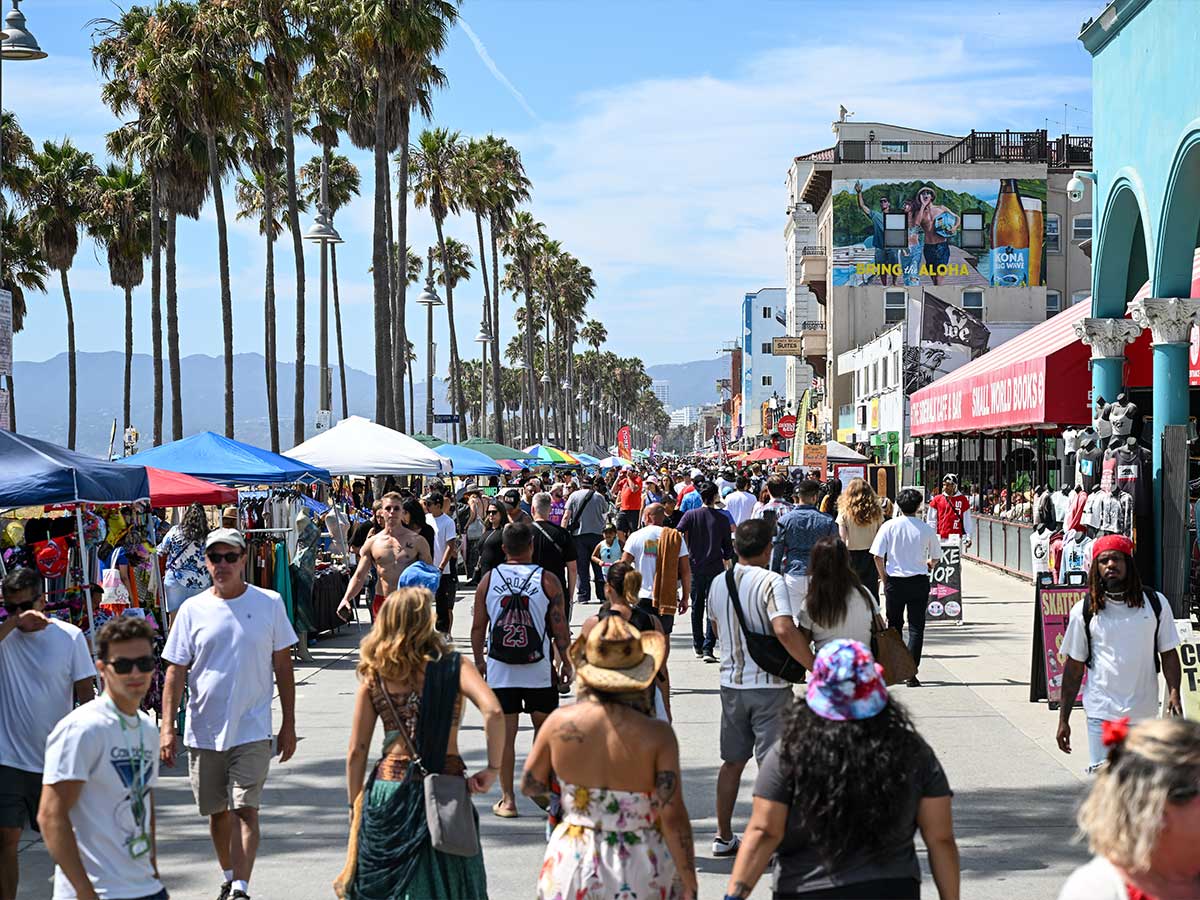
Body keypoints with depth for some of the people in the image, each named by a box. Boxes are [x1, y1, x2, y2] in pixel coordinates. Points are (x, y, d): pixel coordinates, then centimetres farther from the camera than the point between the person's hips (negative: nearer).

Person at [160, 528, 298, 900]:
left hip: (252, 729, -2)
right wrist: (167, 727, -6)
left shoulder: (269, 603, -1)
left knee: (245, 810, -11)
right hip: (204, 730, 2)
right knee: (217, 811, 14)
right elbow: (175, 671, 2)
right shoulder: (193, 610, 1)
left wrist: (288, 725, 4)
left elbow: (283, 666, 4)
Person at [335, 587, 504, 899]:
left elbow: (356, 753, 4)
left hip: (389, 788, 2)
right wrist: (493, 769, -9)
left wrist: (355, 807, 14)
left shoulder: (374, 677, 3)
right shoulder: (451, 665, -4)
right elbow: (493, 712, -19)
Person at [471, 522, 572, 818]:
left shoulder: (488, 580, 0)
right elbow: (559, 627, -3)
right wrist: (566, 661, 9)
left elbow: (478, 627, 5)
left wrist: (479, 660, 18)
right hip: (538, 670, -1)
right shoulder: (547, 580, -5)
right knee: (544, 729, 16)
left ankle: (507, 800, 7)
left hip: (499, 671, 1)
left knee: (504, 734, 5)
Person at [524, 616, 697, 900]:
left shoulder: (559, 722, -9)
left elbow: (530, 786, 4)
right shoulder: (657, 735, -16)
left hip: (574, 864, 2)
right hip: (643, 876, -2)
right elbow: (673, 817, -16)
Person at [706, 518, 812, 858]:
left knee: (732, 762, 16)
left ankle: (724, 837, 23)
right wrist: (815, 667, -22)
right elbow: (784, 630, -29)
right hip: (770, 685, -6)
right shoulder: (771, 582, -16)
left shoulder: (719, 583, 5)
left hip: (732, 683, 6)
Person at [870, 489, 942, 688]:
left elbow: (877, 555, -9)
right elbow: (936, 558, 11)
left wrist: (884, 579, 4)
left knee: (894, 626, 16)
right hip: (919, 582, -1)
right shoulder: (926, 529, -4)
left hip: (894, 581, 1)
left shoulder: (889, 526, -5)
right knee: (916, 628, 2)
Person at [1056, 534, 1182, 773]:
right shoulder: (1084, 611, 0)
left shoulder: (1155, 603, 3)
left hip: (1144, 715, 2)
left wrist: (1174, 693, -11)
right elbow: (1074, 667, 4)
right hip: (1101, 713, -1)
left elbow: (1169, 654, 8)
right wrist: (1063, 720, 3)